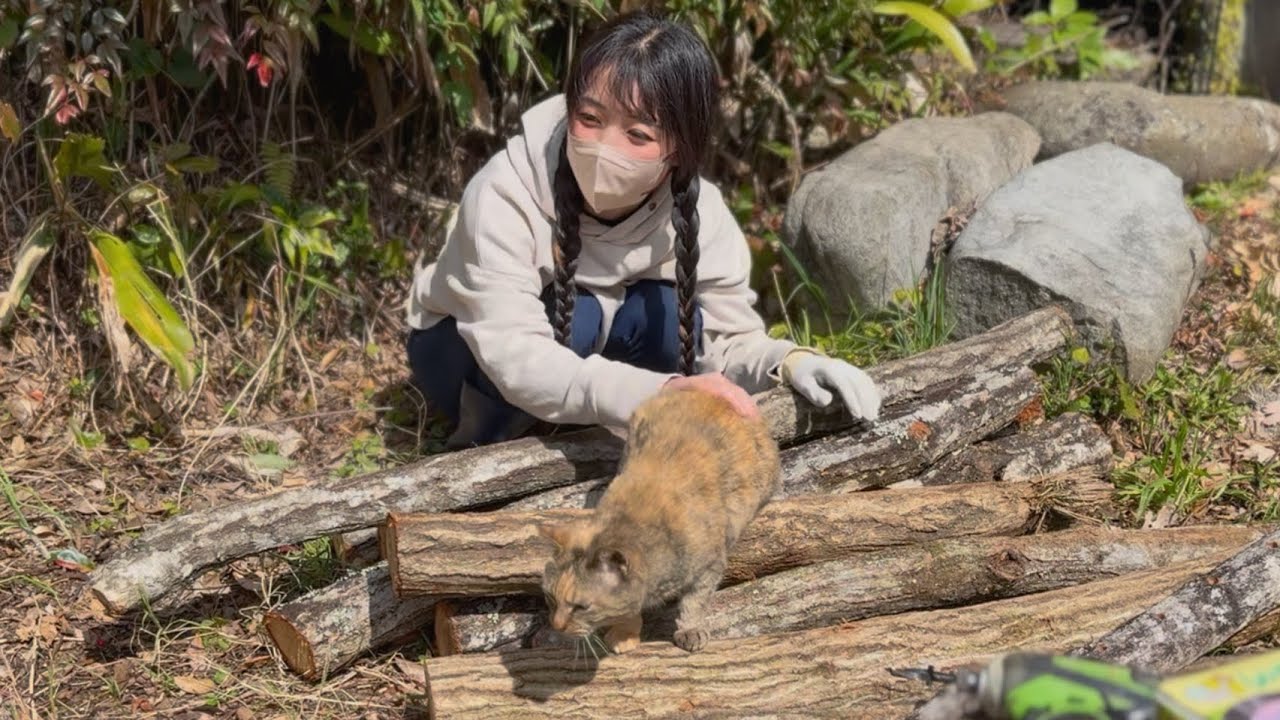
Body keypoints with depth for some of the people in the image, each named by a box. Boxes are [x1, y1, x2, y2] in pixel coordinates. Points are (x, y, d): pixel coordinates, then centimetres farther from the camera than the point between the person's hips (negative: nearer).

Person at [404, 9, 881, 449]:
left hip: (598, 338, 4)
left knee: (669, 314, -27)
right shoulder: (506, 195, -35)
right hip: (460, 352, -3)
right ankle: (482, 445, -10)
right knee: (577, 317, -33)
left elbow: (729, 338, -16)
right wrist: (657, 392, -61)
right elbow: (517, 360, -45)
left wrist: (788, 362, -41)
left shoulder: (698, 212, -23)